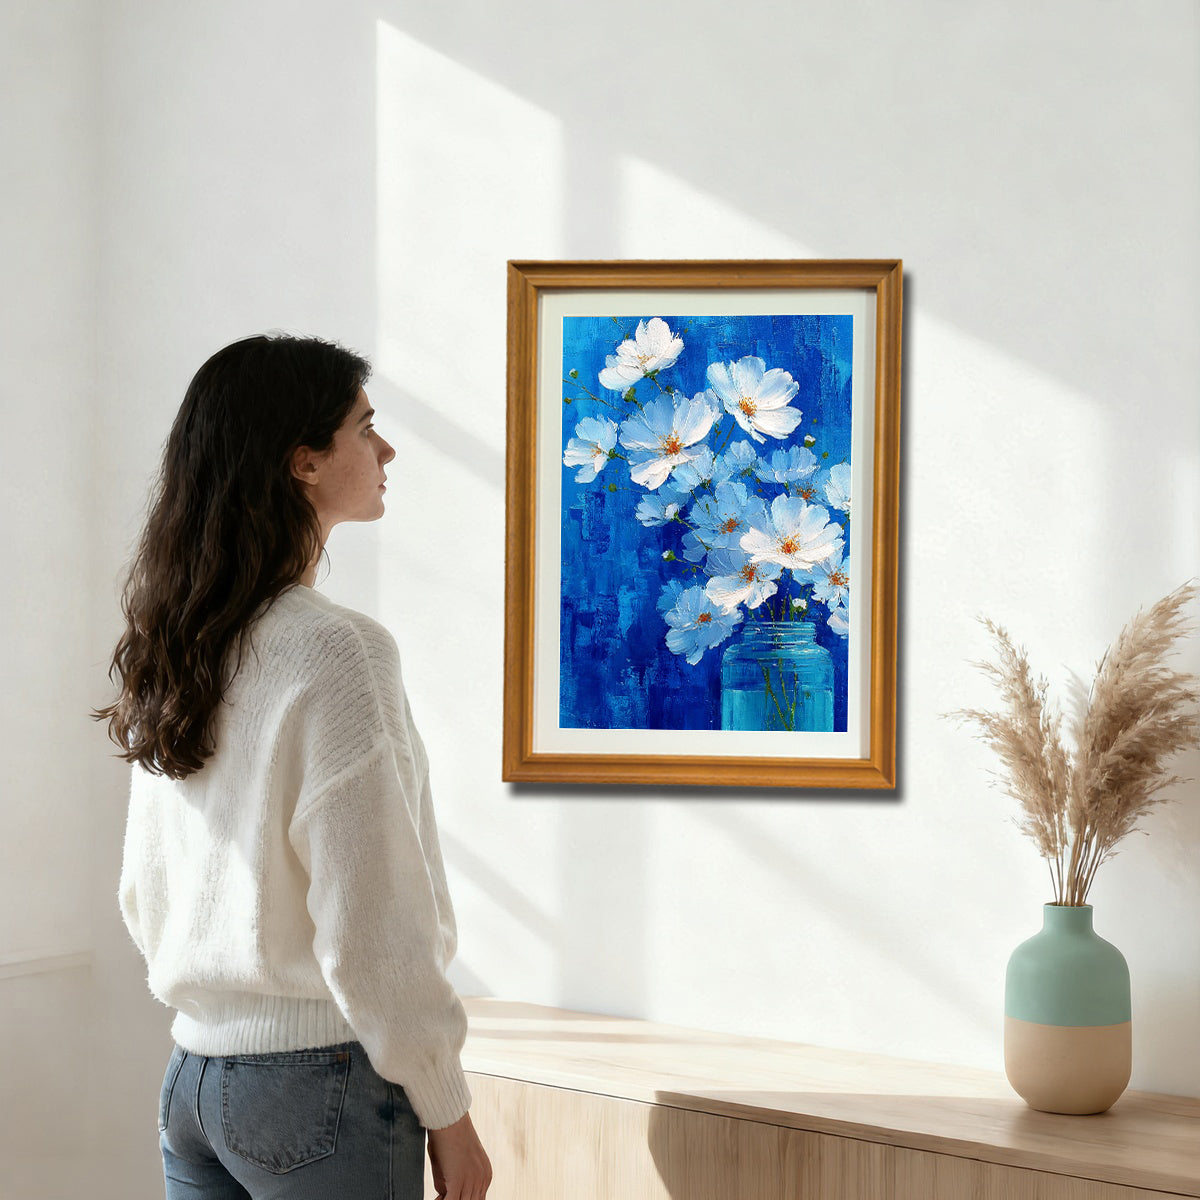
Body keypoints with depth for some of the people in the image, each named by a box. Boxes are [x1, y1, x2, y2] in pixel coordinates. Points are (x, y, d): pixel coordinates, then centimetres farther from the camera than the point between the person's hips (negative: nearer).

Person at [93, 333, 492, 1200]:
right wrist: (447, 1111, -8)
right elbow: (373, 929, -18)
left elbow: (145, 898, 13)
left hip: (190, 1084, 7)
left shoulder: (170, 655, 6)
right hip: (321, 1081, -7)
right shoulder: (335, 651, -17)